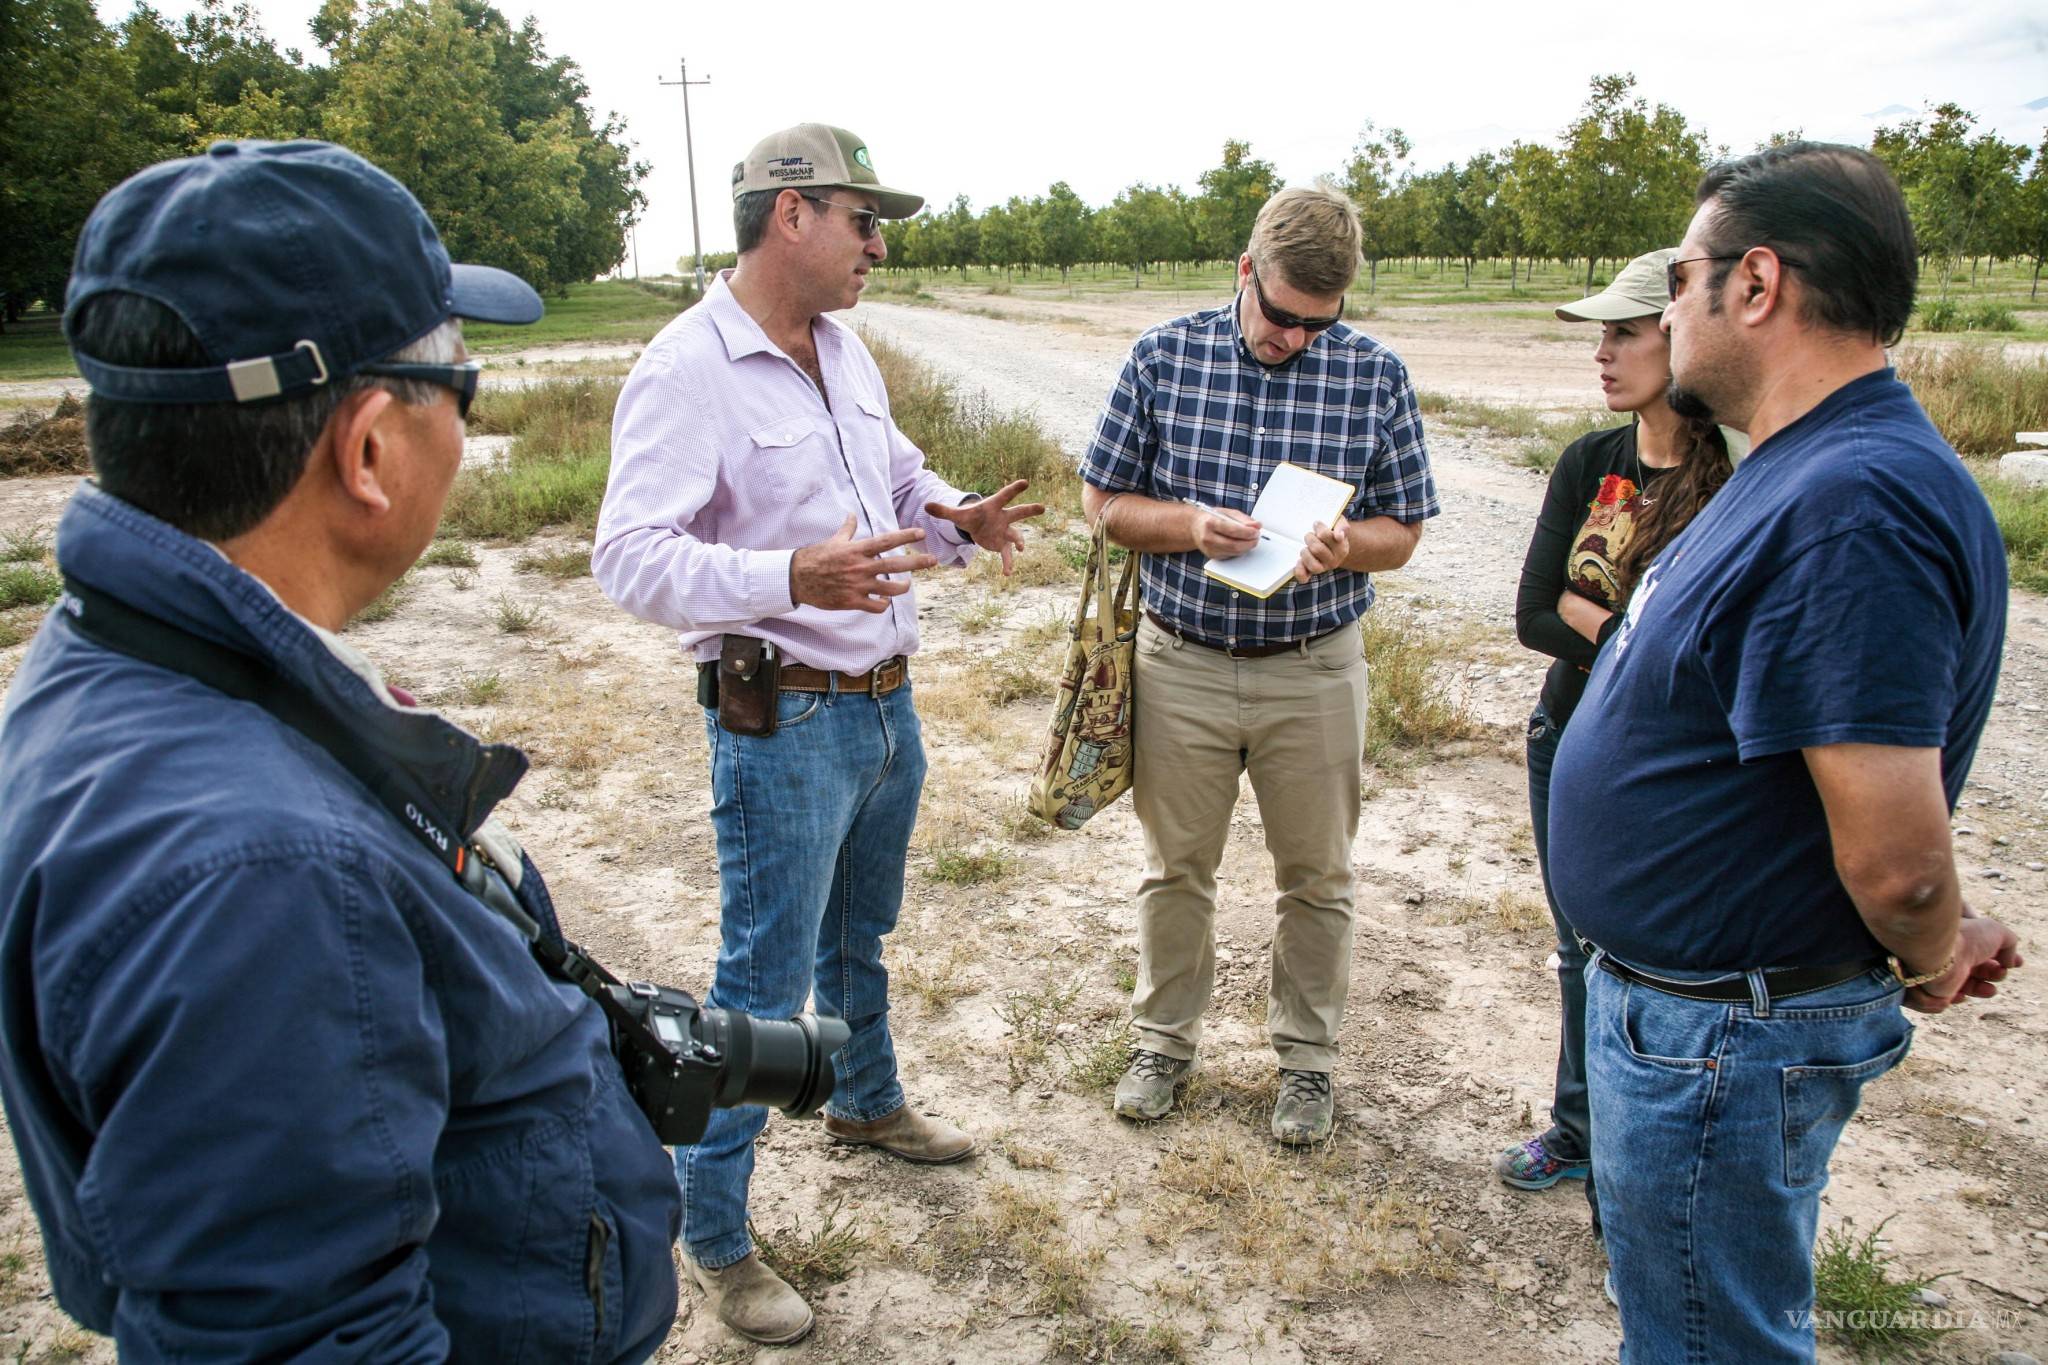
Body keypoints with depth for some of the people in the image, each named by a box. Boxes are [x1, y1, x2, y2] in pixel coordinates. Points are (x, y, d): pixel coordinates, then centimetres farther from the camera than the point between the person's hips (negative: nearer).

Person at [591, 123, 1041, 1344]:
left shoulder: (845, 351, 9)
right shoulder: (688, 369, -18)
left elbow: (901, 473, 22)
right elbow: (631, 556, -25)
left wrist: (959, 518, -1)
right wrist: (791, 578, -40)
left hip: (887, 704, 8)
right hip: (786, 724, -8)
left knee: (859, 934, 26)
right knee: (765, 981, 2)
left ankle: (868, 1103, 49)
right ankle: (712, 1234, 20)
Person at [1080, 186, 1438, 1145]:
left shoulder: (1374, 375, -4)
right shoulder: (1163, 356, -4)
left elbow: (1401, 532, 2)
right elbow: (1105, 500, 0)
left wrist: (1341, 544, -21)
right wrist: (1190, 524, -19)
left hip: (1314, 671, 0)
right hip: (1181, 662, 0)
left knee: (1316, 879, 12)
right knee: (1175, 868, 14)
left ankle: (1307, 1054, 34)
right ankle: (1165, 1039, 35)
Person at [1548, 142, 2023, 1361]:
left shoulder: (1856, 504, -29)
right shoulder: (1805, 471, 8)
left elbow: (1895, 857, -31)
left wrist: (1932, 959, -9)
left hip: (1722, 1035, -10)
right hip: (1687, 999, 10)